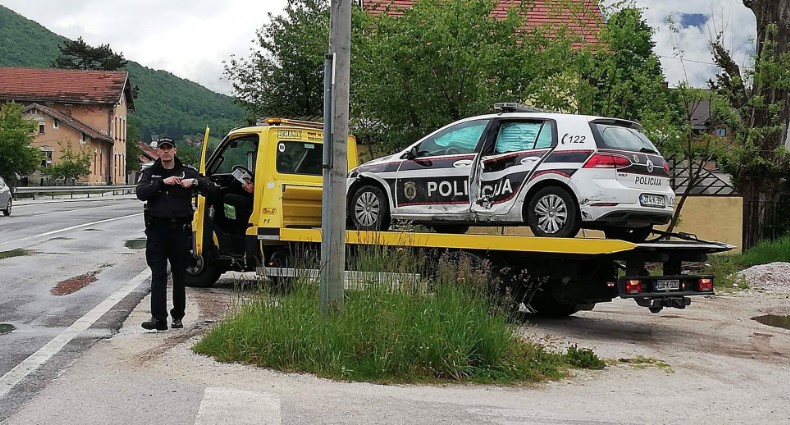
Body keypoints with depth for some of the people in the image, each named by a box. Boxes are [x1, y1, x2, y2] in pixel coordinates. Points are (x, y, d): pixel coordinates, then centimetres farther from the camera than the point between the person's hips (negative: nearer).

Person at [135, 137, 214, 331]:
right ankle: (158, 318, -11)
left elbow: (210, 188, 0)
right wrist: (162, 182, -22)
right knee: (158, 274, -7)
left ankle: (178, 316, 19)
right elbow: (140, 193, -11)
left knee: (179, 274, 9)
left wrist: (194, 182, -19)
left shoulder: (187, 172, 7)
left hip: (180, 229, 1)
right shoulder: (150, 173, 8)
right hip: (157, 229, -1)